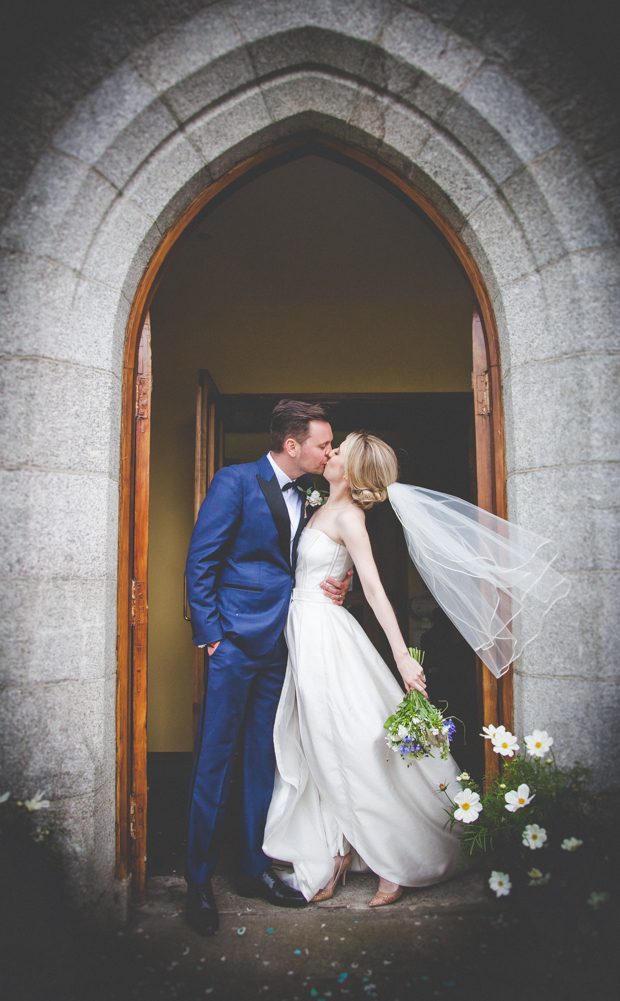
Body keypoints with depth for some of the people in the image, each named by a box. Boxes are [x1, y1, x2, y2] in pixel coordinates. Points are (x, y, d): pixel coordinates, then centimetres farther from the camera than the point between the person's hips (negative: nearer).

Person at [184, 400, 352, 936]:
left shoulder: (310, 496, 11)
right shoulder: (235, 481, -8)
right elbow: (201, 561, -9)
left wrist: (336, 586, -2)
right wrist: (211, 635, -12)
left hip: (282, 646, 6)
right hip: (236, 642, -6)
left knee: (267, 760, 14)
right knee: (215, 760, 2)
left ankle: (256, 868, 28)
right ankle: (199, 880, 18)